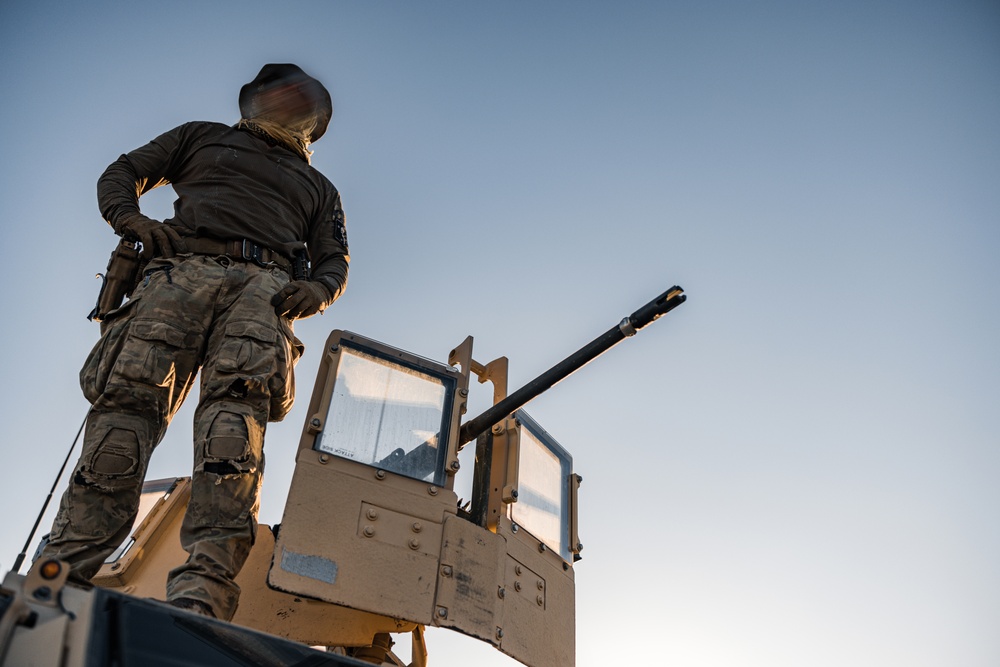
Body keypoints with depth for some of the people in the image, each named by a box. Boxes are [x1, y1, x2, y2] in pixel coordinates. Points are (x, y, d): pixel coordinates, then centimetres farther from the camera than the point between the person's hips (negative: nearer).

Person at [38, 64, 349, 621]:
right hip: (185, 266, 1)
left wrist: (317, 290, -2)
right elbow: (123, 173, 28)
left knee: (237, 401, -29)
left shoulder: (319, 189, 36)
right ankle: (65, 568, -26)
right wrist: (131, 219, 4)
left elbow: (335, 260, 23)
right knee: (131, 395, -22)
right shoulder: (204, 138, 34)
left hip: (263, 285, 0)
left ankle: (205, 585, -44)